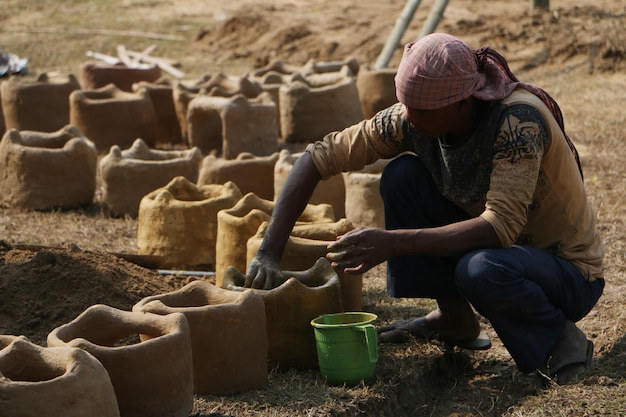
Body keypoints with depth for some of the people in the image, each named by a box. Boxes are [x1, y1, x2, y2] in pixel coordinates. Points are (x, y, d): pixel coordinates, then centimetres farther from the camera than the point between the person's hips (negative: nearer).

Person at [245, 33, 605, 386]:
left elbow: (500, 228, -38)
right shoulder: (412, 120, -13)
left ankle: (558, 336, -6)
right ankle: (454, 319, 3)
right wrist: (270, 251, -17)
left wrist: (393, 243, -41)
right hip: (496, 245, 6)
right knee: (402, 175, -11)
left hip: (569, 270, -6)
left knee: (480, 270, -38)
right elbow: (319, 156, -10)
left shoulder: (518, 118, -30)